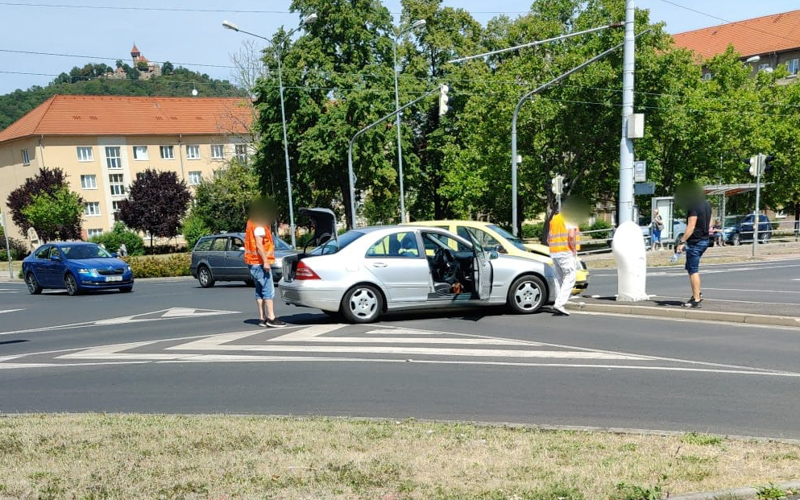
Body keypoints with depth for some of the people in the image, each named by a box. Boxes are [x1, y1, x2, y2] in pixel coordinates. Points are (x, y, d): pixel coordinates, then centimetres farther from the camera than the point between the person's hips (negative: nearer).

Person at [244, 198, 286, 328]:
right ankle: (271, 319, -9)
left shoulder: (252, 222, 15)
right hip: (260, 262, -10)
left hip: (253, 263, 10)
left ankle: (262, 318, 13)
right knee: (268, 290, -8)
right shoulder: (259, 225, -14)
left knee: (260, 290, 11)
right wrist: (265, 261, -21)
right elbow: (259, 245, -20)